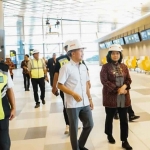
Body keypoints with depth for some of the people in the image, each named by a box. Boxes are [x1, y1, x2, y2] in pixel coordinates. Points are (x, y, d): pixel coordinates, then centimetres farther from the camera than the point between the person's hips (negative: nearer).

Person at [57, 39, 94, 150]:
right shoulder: (66, 67, -11)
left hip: (84, 103, 6)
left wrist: (90, 98, 13)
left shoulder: (83, 67, 8)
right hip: (72, 104, -6)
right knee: (74, 128, 8)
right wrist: (74, 94, -20)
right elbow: (60, 85, -12)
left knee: (89, 125, 14)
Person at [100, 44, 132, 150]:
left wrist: (124, 87, -15)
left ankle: (125, 141, 19)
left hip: (124, 98, 4)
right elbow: (104, 81, -15)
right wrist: (117, 89, -19)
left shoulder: (124, 67, 7)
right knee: (110, 118, 15)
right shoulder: (105, 67, -7)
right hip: (111, 97, -3)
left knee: (124, 119, 8)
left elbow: (128, 80, 7)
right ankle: (110, 135, 37)